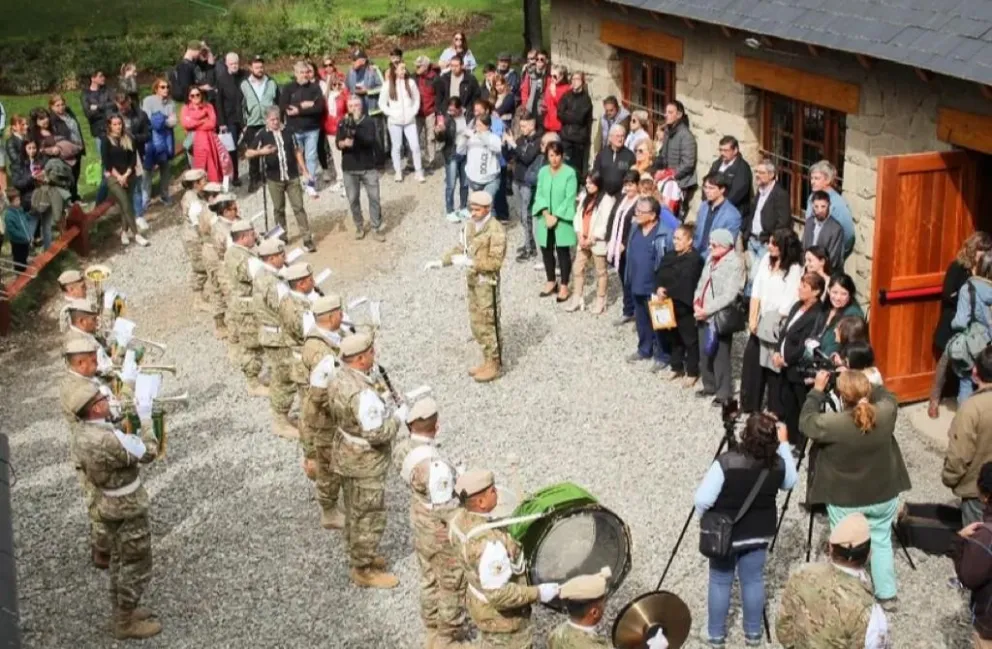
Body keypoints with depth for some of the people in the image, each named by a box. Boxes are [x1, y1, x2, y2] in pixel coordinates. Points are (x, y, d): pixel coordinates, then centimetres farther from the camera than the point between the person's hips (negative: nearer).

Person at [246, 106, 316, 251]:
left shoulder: (287, 132, 4)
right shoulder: (262, 135, -3)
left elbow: (297, 151, 12)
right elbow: (248, 154, -7)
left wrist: (304, 170, 7)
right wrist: (261, 151, -26)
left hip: (292, 176, 1)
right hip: (274, 179, -1)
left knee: (298, 207, -1)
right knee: (279, 209, 11)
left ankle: (308, 239, -2)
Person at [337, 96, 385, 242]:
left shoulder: (368, 122, -3)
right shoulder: (343, 123, 3)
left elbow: (370, 140, -19)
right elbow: (337, 143, -5)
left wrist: (356, 129, -31)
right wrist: (344, 143, -28)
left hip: (368, 167, -2)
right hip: (349, 168, 2)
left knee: (374, 198, -2)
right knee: (353, 199, 5)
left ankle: (377, 228, 6)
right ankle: (359, 226, 20)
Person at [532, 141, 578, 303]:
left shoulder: (570, 173, -10)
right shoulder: (543, 172, 3)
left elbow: (569, 198, -12)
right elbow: (539, 194, 3)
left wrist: (556, 217, -15)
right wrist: (546, 214, -11)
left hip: (562, 220, -4)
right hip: (545, 219, 4)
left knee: (563, 252, 1)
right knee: (546, 250, 11)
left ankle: (564, 286, 10)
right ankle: (551, 282, 27)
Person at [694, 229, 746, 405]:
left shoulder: (735, 264, -15)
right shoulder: (711, 258, 11)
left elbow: (728, 296, -21)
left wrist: (707, 310, -19)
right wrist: (696, 302, -1)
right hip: (703, 315, 8)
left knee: (720, 356, -1)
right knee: (704, 354, 16)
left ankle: (724, 393, 11)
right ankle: (709, 386, 32)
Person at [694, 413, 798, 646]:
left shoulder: (727, 461, -27)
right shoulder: (778, 464, -14)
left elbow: (702, 500, -26)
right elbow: (790, 482, 11)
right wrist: (784, 444, 6)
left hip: (724, 533, -3)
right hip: (758, 533, 3)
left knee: (720, 582, 13)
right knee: (753, 580, 18)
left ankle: (716, 634, 24)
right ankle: (753, 633, 29)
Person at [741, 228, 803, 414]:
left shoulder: (795, 269, -14)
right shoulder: (766, 260, 4)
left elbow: (788, 302, -14)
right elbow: (756, 290, 4)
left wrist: (769, 323, -8)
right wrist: (753, 318, -3)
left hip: (777, 327, -6)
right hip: (759, 323, 6)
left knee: (773, 368, 0)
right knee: (751, 363, 10)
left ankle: (775, 413, 11)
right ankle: (749, 408, 23)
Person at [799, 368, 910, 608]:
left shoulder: (833, 423, -29)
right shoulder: (886, 413, -19)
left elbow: (806, 422, -9)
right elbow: (887, 396, 6)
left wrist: (817, 390, -3)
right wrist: (859, 383, 5)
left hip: (845, 499, -3)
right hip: (883, 495, 4)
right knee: (881, 541, 22)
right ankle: (887, 595, 32)